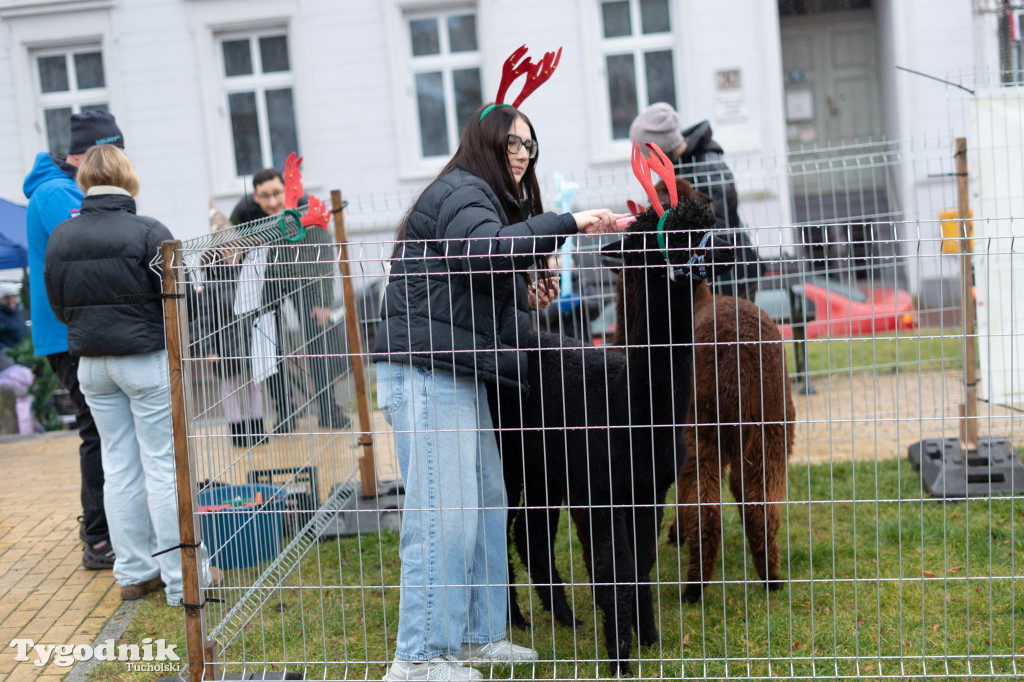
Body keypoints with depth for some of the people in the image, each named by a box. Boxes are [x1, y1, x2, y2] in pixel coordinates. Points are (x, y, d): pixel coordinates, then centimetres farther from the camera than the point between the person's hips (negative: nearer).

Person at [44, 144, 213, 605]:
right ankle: (180, 578, 5)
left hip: (92, 363, 5)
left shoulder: (60, 237, 1)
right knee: (163, 466, 1)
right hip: (147, 359, -5)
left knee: (119, 466, 14)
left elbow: (59, 306, 9)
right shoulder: (149, 233, -15)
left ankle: (134, 572, 20)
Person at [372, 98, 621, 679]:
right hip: (427, 374, -11)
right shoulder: (462, 192, -7)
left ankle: (476, 635, 23)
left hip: (459, 375, 11)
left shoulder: (485, 198, 26)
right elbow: (487, 250, -29)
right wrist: (569, 224, -30)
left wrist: (526, 300, 11)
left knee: (486, 501, 13)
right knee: (443, 514, -10)